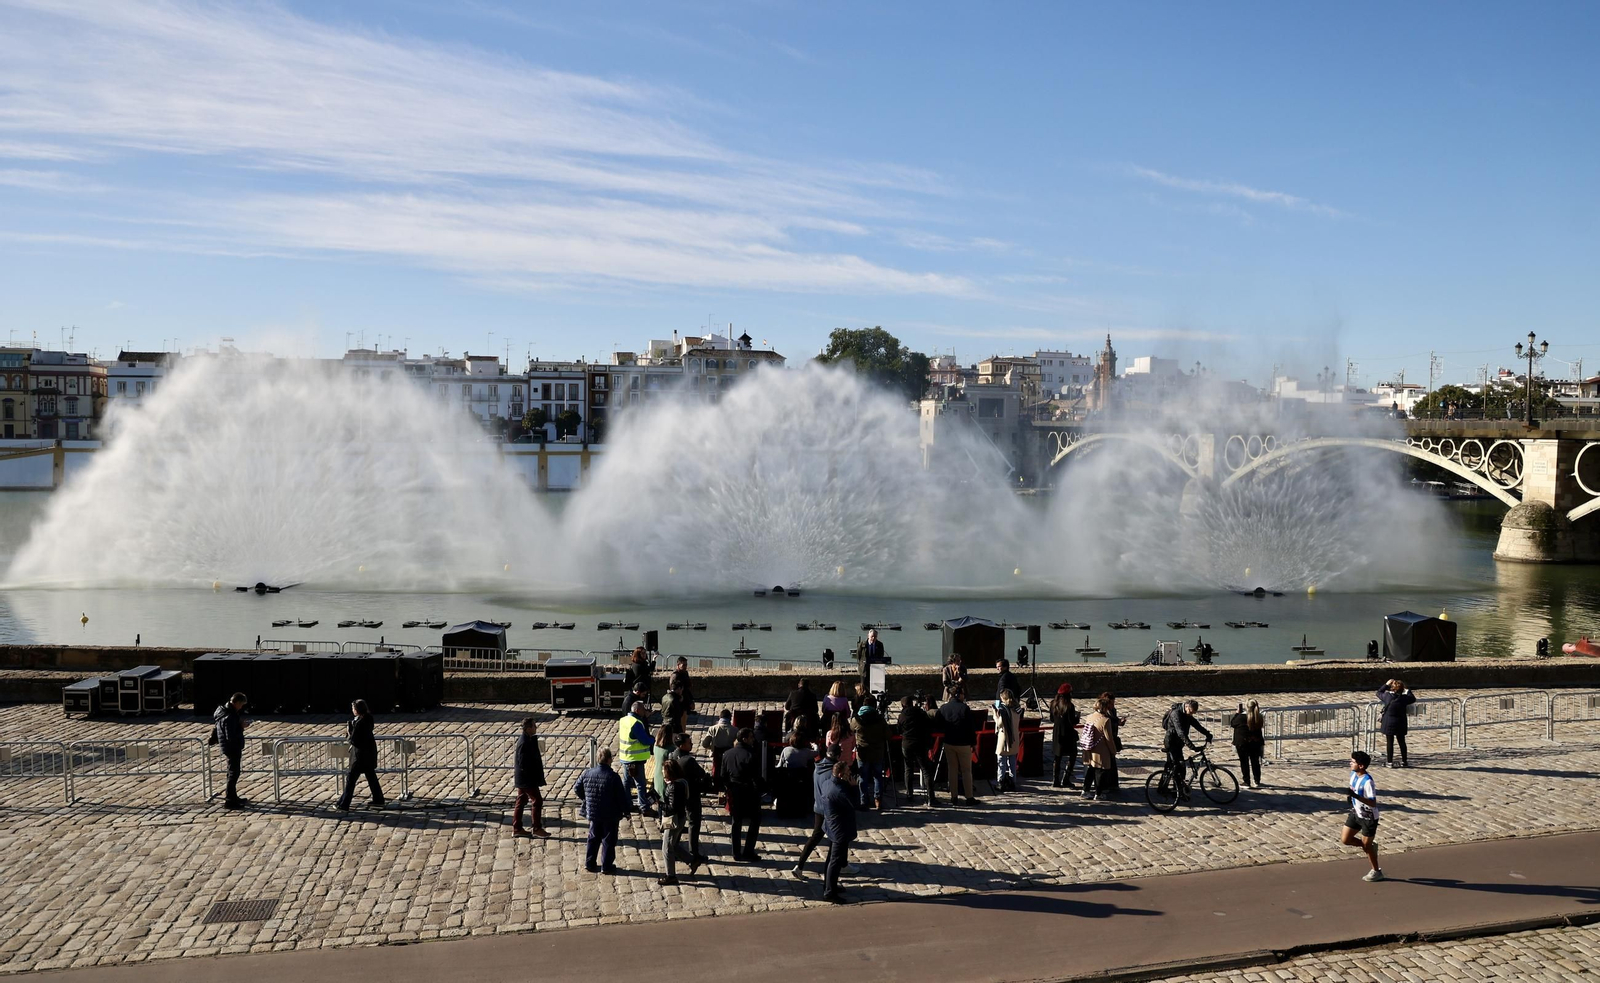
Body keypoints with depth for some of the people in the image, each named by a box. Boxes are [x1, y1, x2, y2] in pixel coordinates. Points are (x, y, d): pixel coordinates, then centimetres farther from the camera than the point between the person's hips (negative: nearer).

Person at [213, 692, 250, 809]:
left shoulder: (224, 710, 4)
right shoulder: (229, 717, -26)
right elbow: (231, 737, -28)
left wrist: (240, 724, 0)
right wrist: (242, 727, -18)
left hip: (233, 747, 10)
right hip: (232, 747, -10)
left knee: (233, 772, 21)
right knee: (233, 773, -1)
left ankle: (233, 797, 33)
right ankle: (229, 801, 6)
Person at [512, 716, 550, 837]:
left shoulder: (528, 740, 7)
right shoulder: (524, 743, -24)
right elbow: (523, 763, -25)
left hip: (522, 779, 10)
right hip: (528, 779, -10)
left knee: (521, 801, 14)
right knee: (537, 801, -3)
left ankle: (517, 828, 20)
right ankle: (537, 828, 5)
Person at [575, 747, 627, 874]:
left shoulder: (587, 774, -5)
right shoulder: (613, 777, -19)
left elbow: (576, 789, 6)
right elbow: (622, 796, -14)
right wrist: (625, 811, 0)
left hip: (593, 813, 4)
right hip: (610, 815, -4)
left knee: (593, 838, 19)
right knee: (608, 840, 8)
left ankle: (589, 863, 24)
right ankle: (606, 866, 13)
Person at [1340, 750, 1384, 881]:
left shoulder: (1368, 781, -28)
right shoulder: (1353, 774, -3)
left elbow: (1373, 803, -31)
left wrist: (1355, 796, -39)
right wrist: (1350, 796, 2)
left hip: (1368, 817, -8)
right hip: (1356, 813, 8)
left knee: (1366, 845, 6)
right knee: (1345, 839, 5)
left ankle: (1377, 872, 27)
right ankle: (1370, 847, 28)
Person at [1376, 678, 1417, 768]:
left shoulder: (1387, 696, -13)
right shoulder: (1404, 698, -9)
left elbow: (1379, 693, 7)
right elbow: (1413, 699, 11)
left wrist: (1386, 685, 12)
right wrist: (1408, 691, 21)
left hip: (1388, 723, -1)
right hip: (1401, 724, 1)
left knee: (1389, 742, 4)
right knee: (1402, 742, 13)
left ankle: (1389, 762, 7)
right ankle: (1404, 761, 21)